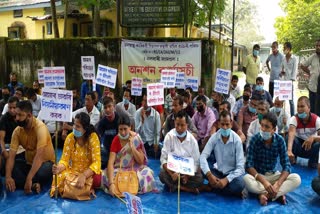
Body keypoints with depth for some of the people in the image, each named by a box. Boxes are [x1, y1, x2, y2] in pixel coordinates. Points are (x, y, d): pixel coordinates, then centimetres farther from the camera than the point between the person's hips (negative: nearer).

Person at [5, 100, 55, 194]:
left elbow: (39, 156, -33)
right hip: (29, 163, 6)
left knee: (42, 172, -39)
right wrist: (8, 176, -29)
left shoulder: (40, 128, -26)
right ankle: (34, 184, -19)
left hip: (45, 162, -5)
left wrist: (29, 179, -38)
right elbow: (11, 155, -12)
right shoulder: (17, 131, -8)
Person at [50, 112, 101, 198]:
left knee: (97, 180, -36)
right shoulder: (70, 137, -5)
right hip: (73, 170, 3)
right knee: (59, 178, -28)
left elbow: (96, 162, -21)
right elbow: (65, 160, -6)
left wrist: (84, 176, -36)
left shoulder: (93, 137, -16)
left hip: (89, 171, -3)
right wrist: (59, 168, -29)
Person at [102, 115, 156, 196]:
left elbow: (141, 161, -12)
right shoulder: (116, 140, -15)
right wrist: (111, 183, -39)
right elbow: (111, 162, -25)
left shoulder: (136, 138, -12)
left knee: (147, 173, -30)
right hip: (119, 169, 0)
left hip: (135, 168, 0)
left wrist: (132, 146, -25)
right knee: (105, 176, -28)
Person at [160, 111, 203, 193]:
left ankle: (175, 185, -16)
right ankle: (188, 188, -20)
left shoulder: (192, 140, -8)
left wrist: (188, 176, -22)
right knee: (162, 175, -31)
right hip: (172, 168, 0)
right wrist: (171, 174, -29)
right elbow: (164, 158, -14)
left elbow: (195, 162, -6)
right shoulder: (169, 136, -12)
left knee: (199, 178, -25)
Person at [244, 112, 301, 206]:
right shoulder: (255, 139, -16)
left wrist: (277, 184, -29)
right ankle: (278, 194, -22)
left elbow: (286, 165, -12)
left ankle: (265, 195, -25)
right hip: (257, 175, -2)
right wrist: (264, 181, -33)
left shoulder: (280, 140, -11)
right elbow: (249, 165, -19)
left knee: (296, 178, -23)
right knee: (246, 179, -35)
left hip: (273, 175, 2)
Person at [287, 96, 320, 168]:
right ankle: (292, 160, -7)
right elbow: (291, 133, -41)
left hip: (312, 148, 0)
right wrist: (289, 150, -58)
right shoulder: (294, 119, -22)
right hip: (300, 146, 0)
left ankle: (313, 163, -5)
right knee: (291, 138, -31)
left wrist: (313, 137, -52)